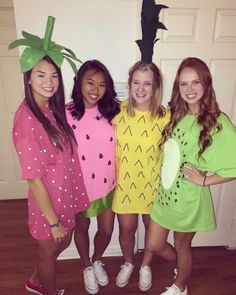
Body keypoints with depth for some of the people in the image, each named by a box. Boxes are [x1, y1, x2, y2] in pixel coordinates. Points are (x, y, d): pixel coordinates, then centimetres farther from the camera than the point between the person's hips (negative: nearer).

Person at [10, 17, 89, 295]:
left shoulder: (53, 110, -1)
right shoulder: (26, 119, -25)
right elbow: (34, 178, -23)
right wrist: (53, 220, -17)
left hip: (65, 193, 8)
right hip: (47, 201, -8)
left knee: (63, 243, 28)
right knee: (49, 251, 19)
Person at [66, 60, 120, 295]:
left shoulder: (112, 111, -7)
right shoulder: (67, 114, -17)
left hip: (108, 185, 3)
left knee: (106, 230, 18)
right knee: (82, 229, 21)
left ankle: (97, 261, 52)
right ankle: (87, 267, 51)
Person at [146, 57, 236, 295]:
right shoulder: (175, 115, -1)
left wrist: (205, 180, -17)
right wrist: (163, 174, -2)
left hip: (190, 196, -5)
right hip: (165, 192, 5)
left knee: (182, 246, 18)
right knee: (154, 245, 17)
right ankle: (184, 267, 50)